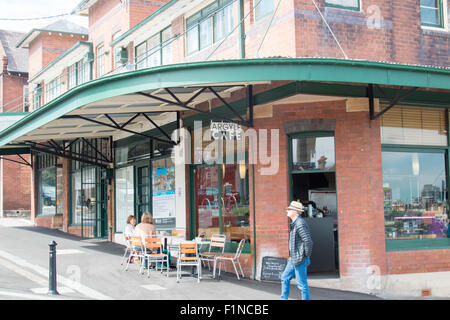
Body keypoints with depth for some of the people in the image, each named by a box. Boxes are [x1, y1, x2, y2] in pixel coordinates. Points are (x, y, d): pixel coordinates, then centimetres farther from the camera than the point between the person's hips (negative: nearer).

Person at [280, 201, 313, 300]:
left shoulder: (300, 224, -20)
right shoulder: (294, 223, 12)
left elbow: (308, 242, -24)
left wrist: (306, 257, -17)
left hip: (300, 259, -10)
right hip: (293, 258, 10)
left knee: (302, 284, -2)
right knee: (285, 278, 16)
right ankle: (284, 298, 26)